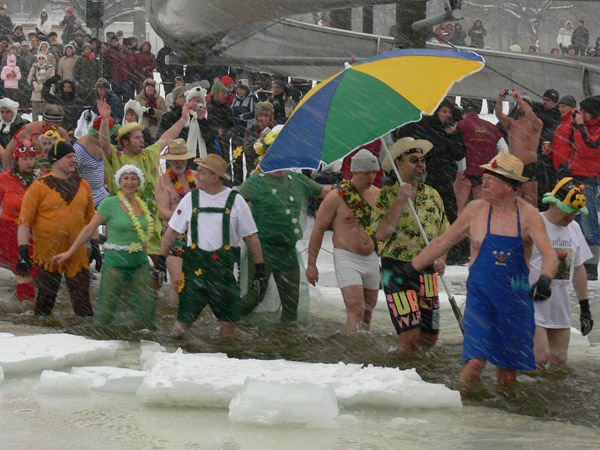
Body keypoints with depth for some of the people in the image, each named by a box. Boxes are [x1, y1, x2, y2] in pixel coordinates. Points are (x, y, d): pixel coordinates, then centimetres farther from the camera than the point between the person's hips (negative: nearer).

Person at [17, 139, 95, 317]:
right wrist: (23, 253, -14)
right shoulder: (39, 186, -5)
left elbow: (90, 218, 18)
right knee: (45, 300, 5)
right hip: (48, 254, -3)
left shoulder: (82, 184, 9)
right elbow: (25, 221, -7)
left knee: (82, 302, 2)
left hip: (77, 254, 3)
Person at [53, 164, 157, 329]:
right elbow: (89, 229, 0)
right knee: (106, 306, -7)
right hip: (115, 260, -5)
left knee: (147, 308, -1)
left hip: (140, 260, 5)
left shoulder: (143, 206, 11)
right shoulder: (109, 204, -4)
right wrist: (70, 252, -1)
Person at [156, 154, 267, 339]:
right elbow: (172, 232, 11)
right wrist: (161, 260, 6)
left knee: (228, 323, 1)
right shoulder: (190, 198, 6)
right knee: (185, 319, -3)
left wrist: (260, 268, 1)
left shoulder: (235, 200, 1)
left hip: (226, 267, -1)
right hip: (195, 264, 1)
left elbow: (251, 236, 4)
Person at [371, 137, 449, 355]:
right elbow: (381, 234, -17)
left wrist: (441, 259, -2)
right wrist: (400, 200, -20)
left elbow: (443, 234, 18)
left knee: (430, 336, 7)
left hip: (427, 272, 5)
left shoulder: (432, 195, 12)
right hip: (397, 270, -5)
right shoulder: (386, 195, -3)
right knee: (411, 334, -15)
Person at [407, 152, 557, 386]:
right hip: (480, 294, -1)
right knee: (475, 361, -16)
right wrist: (413, 267, 18)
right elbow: (443, 242, 11)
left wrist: (545, 279, -34)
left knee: (508, 368, 4)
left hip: (516, 297, 1)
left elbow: (549, 254, -13)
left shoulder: (529, 215, -4)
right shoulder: (476, 211, -1)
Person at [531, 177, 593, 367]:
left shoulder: (574, 228, 14)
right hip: (534, 308, -7)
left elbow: (578, 269, 21)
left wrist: (585, 307, 19)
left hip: (561, 309, 7)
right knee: (540, 358, -17)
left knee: (559, 360, 3)